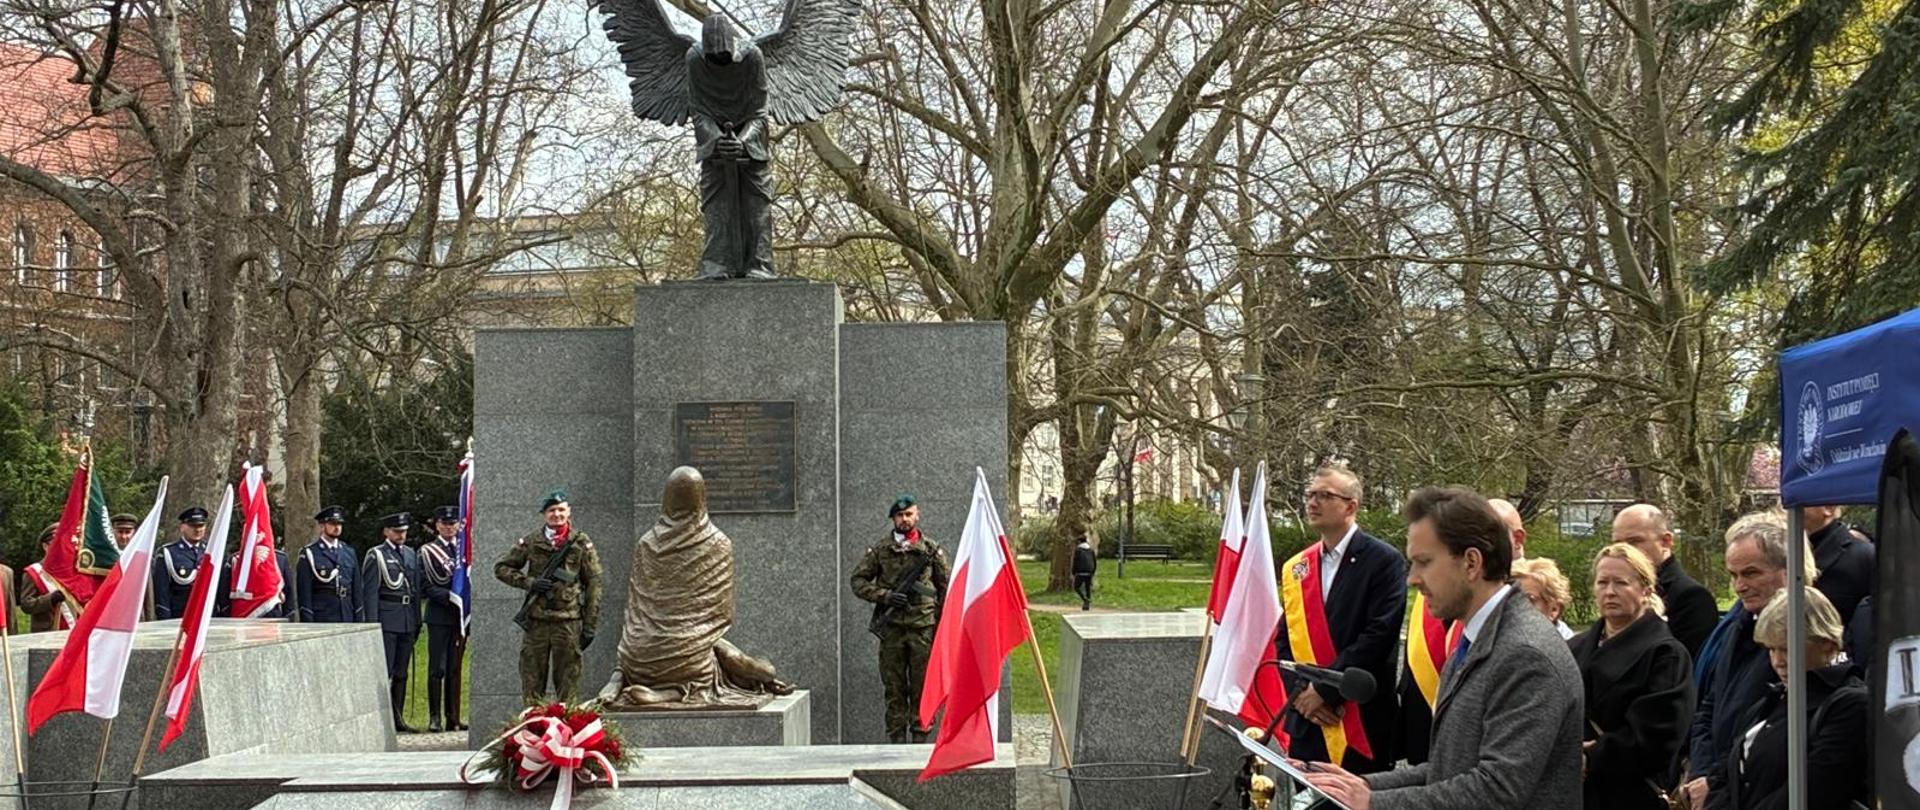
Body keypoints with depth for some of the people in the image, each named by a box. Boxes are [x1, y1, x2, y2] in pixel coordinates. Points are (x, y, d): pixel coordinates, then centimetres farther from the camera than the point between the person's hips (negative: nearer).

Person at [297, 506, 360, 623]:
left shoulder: (349, 552, 15)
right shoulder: (309, 554, -1)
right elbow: (304, 593, -4)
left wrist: (359, 621, 10)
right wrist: (308, 624, -10)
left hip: (347, 619, 5)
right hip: (321, 621, -5)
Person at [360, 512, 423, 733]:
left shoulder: (411, 555, 16)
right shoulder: (376, 555, -2)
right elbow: (370, 592, -6)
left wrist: (417, 621, 14)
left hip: (407, 621, 6)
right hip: (386, 619, -6)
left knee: (401, 672, 9)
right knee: (384, 671, -9)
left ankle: (398, 718, 14)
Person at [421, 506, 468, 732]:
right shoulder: (427, 551, 1)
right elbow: (428, 587, -6)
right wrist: (450, 596, -19)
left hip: (461, 614, 4)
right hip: (439, 616, -4)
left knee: (455, 669, 7)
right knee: (437, 668, -5)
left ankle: (453, 719, 11)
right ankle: (434, 718, 0)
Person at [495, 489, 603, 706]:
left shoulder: (582, 543, 3)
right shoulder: (530, 542, 6)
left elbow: (594, 584, 3)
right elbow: (501, 568, 12)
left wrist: (590, 626, -2)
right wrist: (529, 582, -6)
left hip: (569, 622, -1)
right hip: (536, 621, 1)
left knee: (567, 682, 2)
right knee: (531, 679, 4)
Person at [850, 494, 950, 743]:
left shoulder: (932, 550, 6)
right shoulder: (880, 550, 7)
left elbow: (946, 589, 8)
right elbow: (858, 581, 7)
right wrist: (885, 596, -9)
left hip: (923, 628, -1)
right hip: (891, 628, 1)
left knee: (922, 687, 0)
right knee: (894, 688, 3)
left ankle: (921, 739, 5)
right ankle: (896, 740, 7)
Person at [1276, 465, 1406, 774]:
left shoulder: (1383, 561, -6)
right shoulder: (1296, 567, 13)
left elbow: (1379, 636, -14)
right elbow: (1284, 639, 11)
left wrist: (1324, 689, -14)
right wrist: (1300, 691, -6)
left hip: (1362, 723, -5)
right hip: (1306, 722, 5)